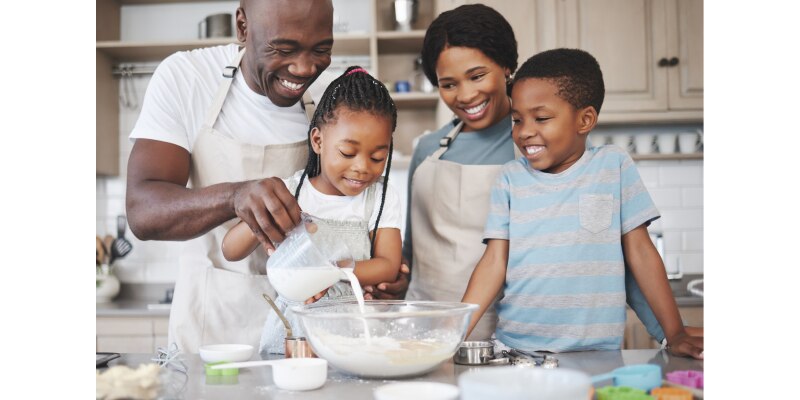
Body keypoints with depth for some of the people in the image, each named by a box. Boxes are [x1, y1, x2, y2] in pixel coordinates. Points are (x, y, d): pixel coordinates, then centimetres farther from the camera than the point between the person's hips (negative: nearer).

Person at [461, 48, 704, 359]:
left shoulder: (613, 165, 3)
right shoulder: (510, 178, 6)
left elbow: (640, 252, 5)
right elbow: (494, 262, 2)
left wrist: (676, 334, 2)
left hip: (596, 352, 0)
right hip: (516, 348, 1)